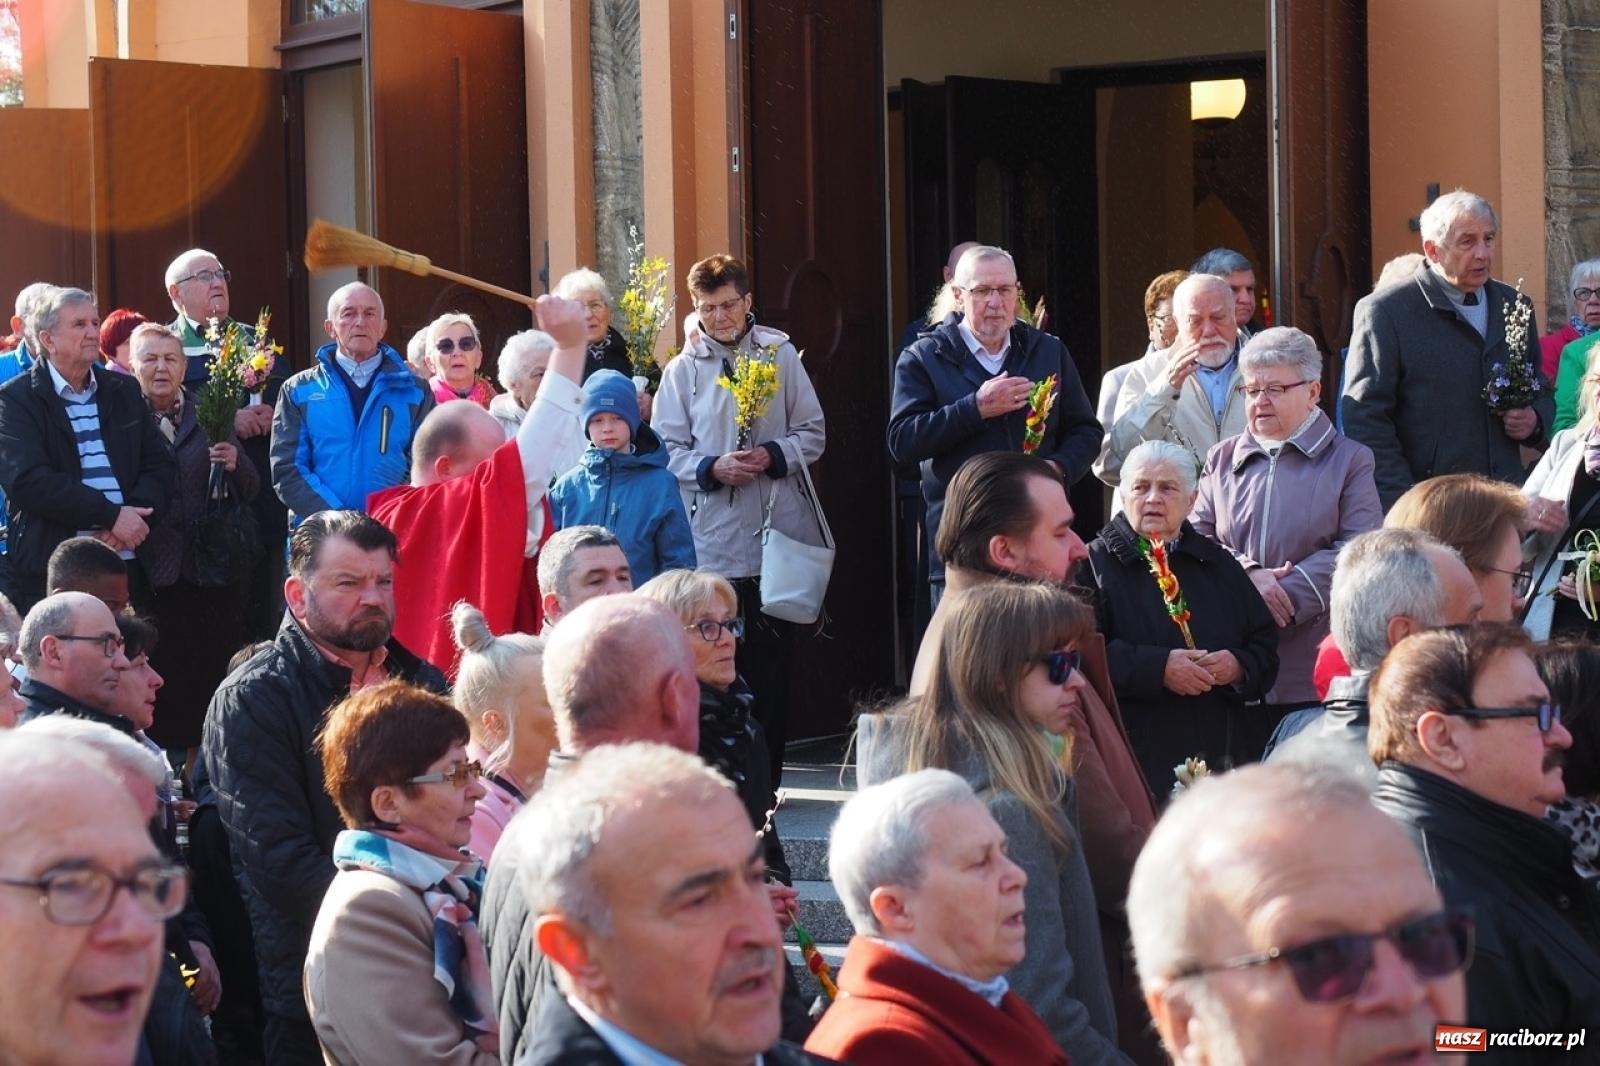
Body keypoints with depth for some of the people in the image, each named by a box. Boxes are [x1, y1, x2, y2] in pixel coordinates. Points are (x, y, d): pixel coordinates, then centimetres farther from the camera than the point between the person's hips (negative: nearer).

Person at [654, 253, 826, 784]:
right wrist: (712, 468, -13)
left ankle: (766, 778, 10)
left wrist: (774, 456, -11)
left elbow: (813, 434, 7)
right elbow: (667, 451, 3)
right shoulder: (682, 371, 6)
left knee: (772, 659, 3)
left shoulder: (780, 355, 6)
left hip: (777, 535, 0)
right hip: (712, 539, 0)